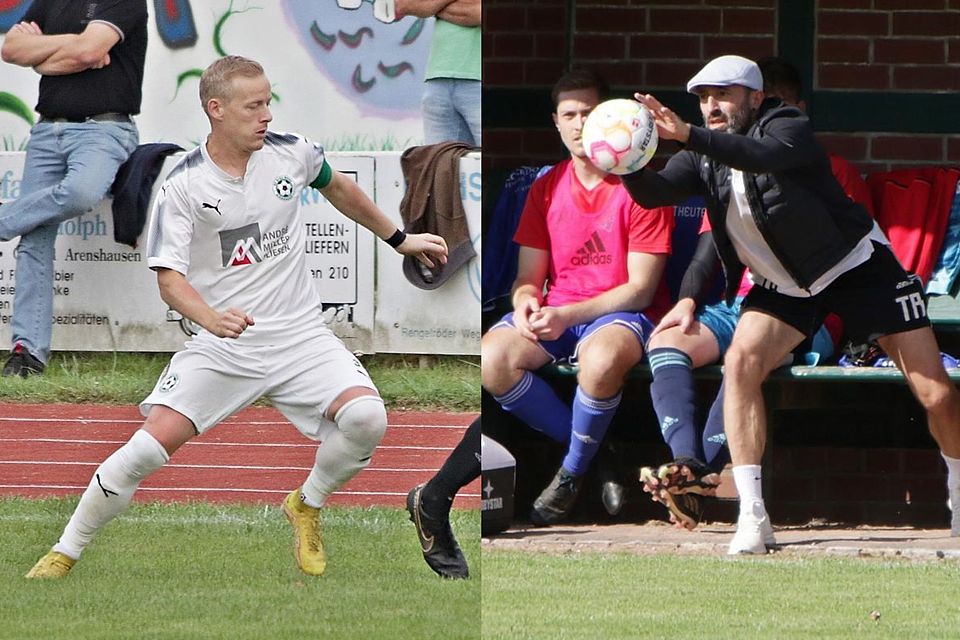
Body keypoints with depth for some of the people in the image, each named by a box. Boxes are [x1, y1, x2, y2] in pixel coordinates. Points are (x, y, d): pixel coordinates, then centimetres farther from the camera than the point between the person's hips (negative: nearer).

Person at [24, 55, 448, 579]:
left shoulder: (292, 153, 1)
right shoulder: (183, 187, -9)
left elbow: (339, 189, 24)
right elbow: (170, 279, -15)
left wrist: (399, 239, 32)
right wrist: (211, 319, -36)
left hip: (299, 336, 2)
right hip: (221, 348, -2)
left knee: (365, 416, -24)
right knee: (152, 444, -19)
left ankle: (307, 506, 7)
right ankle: (64, 554, 0)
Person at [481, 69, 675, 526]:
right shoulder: (546, 189, 11)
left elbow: (641, 288, -9)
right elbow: (529, 276, 12)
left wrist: (568, 315, -19)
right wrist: (525, 301, -14)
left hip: (620, 314, -5)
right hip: (555, 315, 5)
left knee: (601, 358, -41)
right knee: (492, 358, -27)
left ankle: (573, 472, -14)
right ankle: (598, 459, -12)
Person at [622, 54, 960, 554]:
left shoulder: (788, 129, -21)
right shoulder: (704, 154, -6)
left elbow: (764, 156, -45)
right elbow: (654, 193, -21)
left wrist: (687, 137, -58)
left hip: (858, 267, -4)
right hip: (782, 285, 4)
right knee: (740, 362, -23)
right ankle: (751, 517, -23)